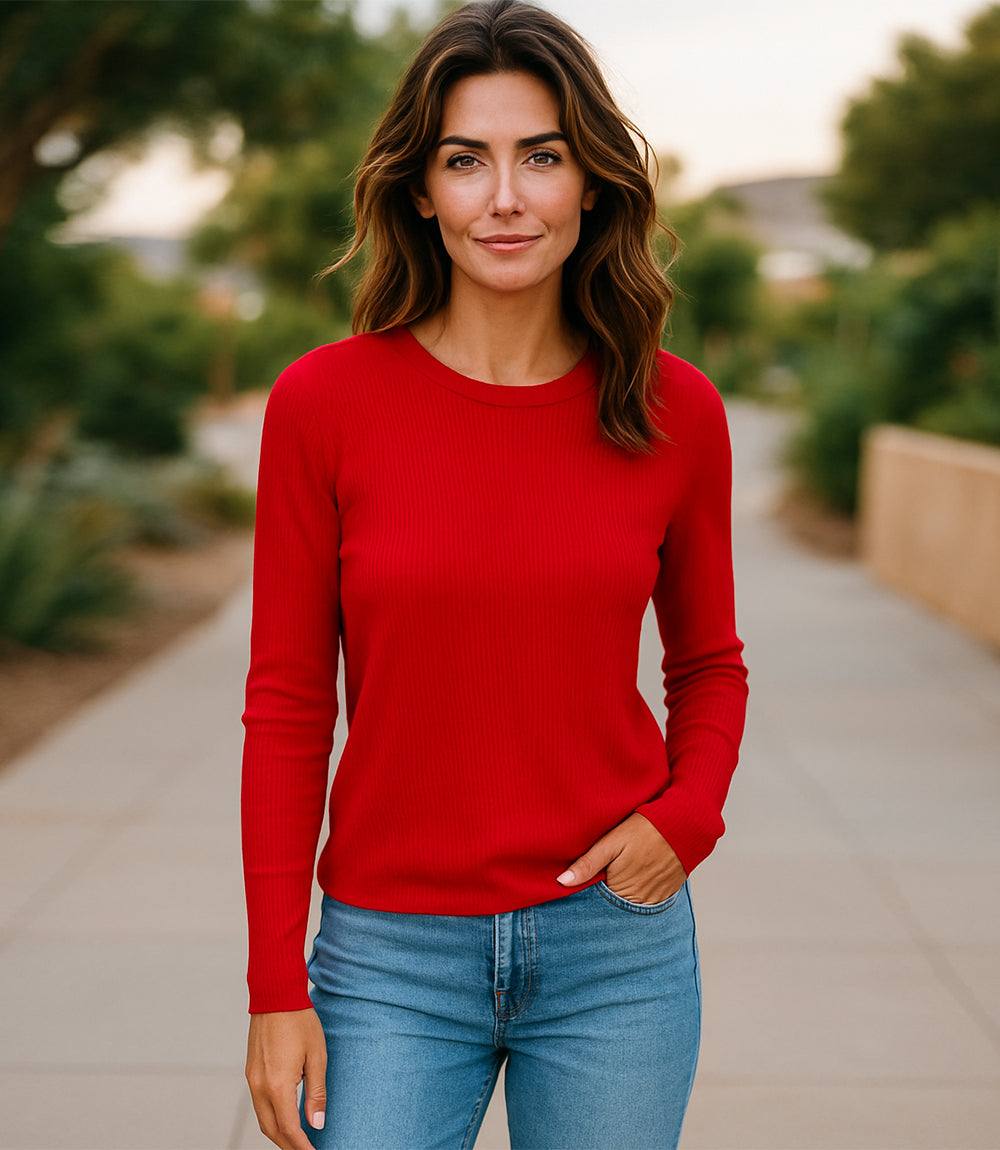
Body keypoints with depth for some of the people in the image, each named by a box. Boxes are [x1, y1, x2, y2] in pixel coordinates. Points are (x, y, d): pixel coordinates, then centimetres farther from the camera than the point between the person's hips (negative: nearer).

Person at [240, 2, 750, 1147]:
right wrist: (275, 988, -3)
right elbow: (286, 707, -3)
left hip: (617, 940, 1)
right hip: (393, 955, -1)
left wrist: (687, 815, -8)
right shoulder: (323, 401, -7)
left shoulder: (674, 411, -3)